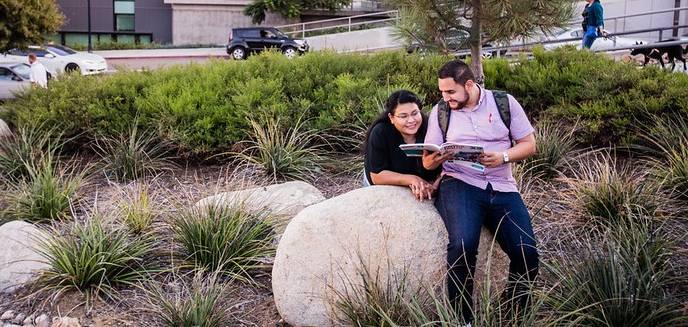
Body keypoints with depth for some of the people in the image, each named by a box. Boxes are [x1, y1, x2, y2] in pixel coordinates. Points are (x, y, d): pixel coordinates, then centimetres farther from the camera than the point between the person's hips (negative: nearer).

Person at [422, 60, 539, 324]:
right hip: (459, 183, -1)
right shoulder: (440, 111, 7)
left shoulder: (504, 103, 5)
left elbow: (529, 144, 8)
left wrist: (502, 157, -12)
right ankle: (461, 317, -14)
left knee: (527, 254, -16)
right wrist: (436, 158, -16)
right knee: (463, 244, -31)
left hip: (502, 188, 2)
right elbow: (427, 163, 9)